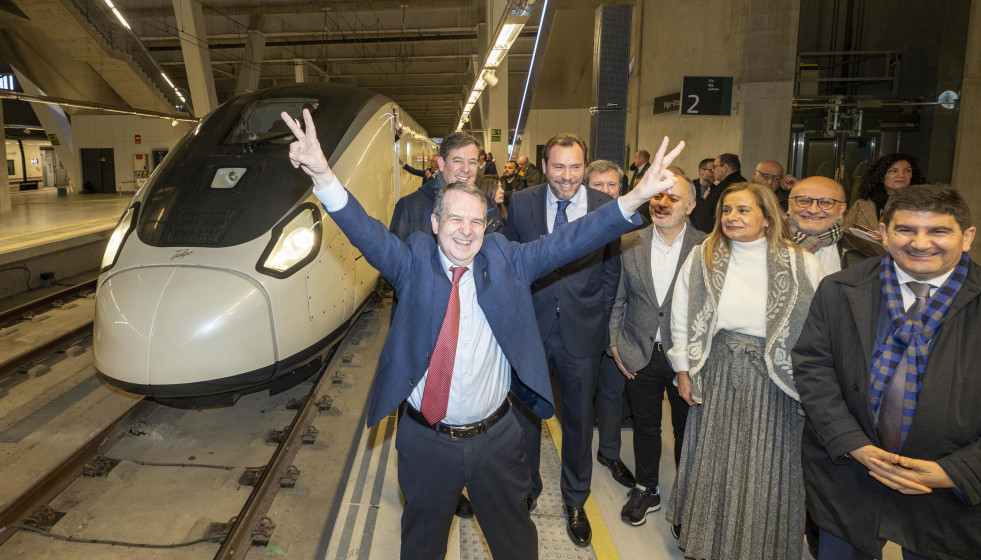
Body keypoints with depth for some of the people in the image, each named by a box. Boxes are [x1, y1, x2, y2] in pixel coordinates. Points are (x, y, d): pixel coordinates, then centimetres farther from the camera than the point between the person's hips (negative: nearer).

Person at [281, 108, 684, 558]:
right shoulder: (414, 262, -9)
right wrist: (323, 177, -41)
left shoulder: (505, 260, -6)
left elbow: (567, 241, -14)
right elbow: (366, 231, -23)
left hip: (496, 437, 1)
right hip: (426, 440, 0)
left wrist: (636, 198, -26)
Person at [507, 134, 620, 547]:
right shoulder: (521, 203, -4)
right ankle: (527, 491, 41)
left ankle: (575, 501, 38)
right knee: (526, 414, 16)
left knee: (579, 420, 15)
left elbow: (611, 271, 2)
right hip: (531, 328, 1)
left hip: (582, 333, 0)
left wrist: (597, 318, 0)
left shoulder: (605, 206, -6)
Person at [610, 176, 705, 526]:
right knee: (645, 426, 18)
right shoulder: (629, 243, -3)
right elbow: (617, 299, 3)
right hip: (640, 355, 2)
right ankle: (646, 490, 39)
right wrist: (615, 344, 0)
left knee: (687, 431, 15)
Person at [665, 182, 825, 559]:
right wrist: (683, 369, 2)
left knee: (765, 468, 11)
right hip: (716, 377, 2)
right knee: (713, 461, 15)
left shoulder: (802, 265, -9)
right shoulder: (701, 258, -2)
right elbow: (681, 318, 3)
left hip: (772, 383, -1)